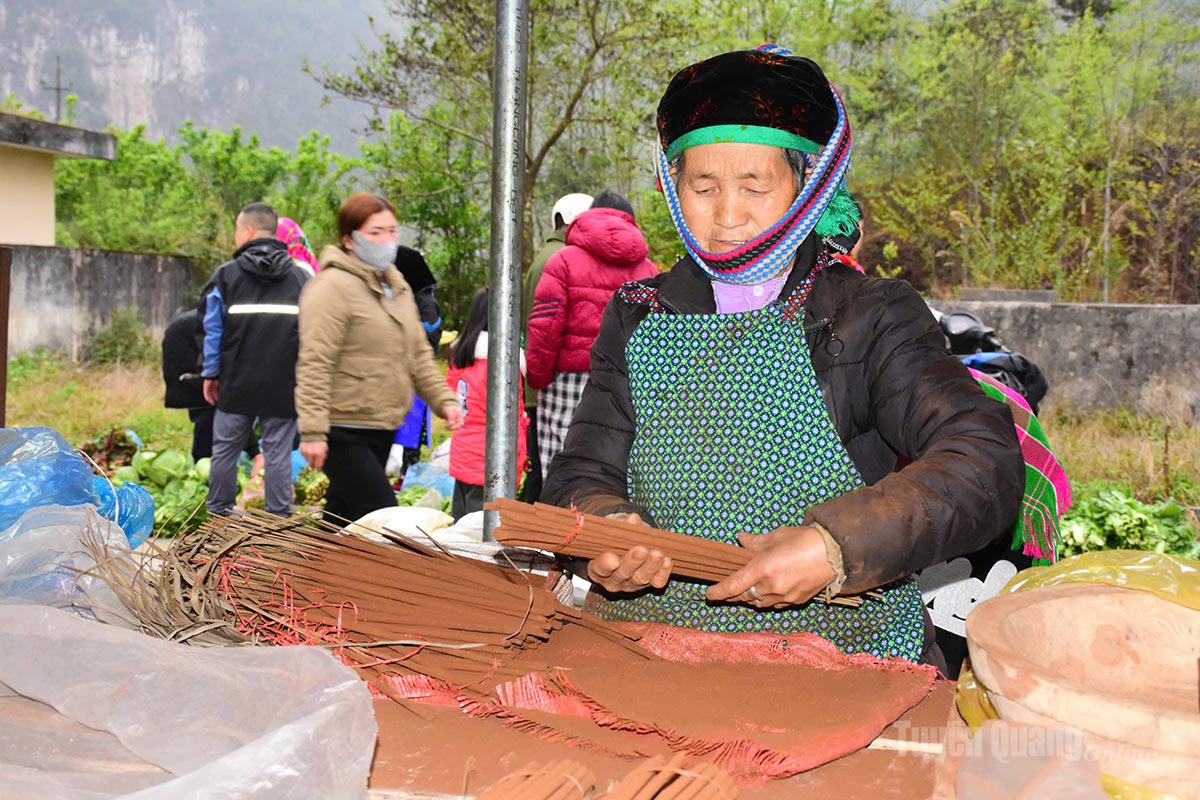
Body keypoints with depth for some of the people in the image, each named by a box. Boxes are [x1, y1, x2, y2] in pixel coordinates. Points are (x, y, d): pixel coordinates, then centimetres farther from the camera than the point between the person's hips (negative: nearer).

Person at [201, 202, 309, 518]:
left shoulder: (227, 274, 1)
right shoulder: (300, 276, 5)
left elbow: (213, 330, 2)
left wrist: (210, 374, 9)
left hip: (237, 384, -1)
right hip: (284, 385, 1)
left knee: (225, 450, 12)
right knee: (278, 453, 4)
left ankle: (218, 517, 20)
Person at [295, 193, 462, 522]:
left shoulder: (397, 286, 15)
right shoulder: (334, 286, -13)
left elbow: (418, 353, 21)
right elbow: (314, 365, -19)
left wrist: (443, 399, 9)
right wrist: (312, 431, -24)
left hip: (382, 429, 9)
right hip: (344, 430, -9)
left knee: (343, 517, 16)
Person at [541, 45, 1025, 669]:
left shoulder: (869, 319, 1)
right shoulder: (636, 320, 12)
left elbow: (987, 464, -11)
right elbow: (580, 477, 10)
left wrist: (837, 548, -24)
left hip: (844, 647, -2)